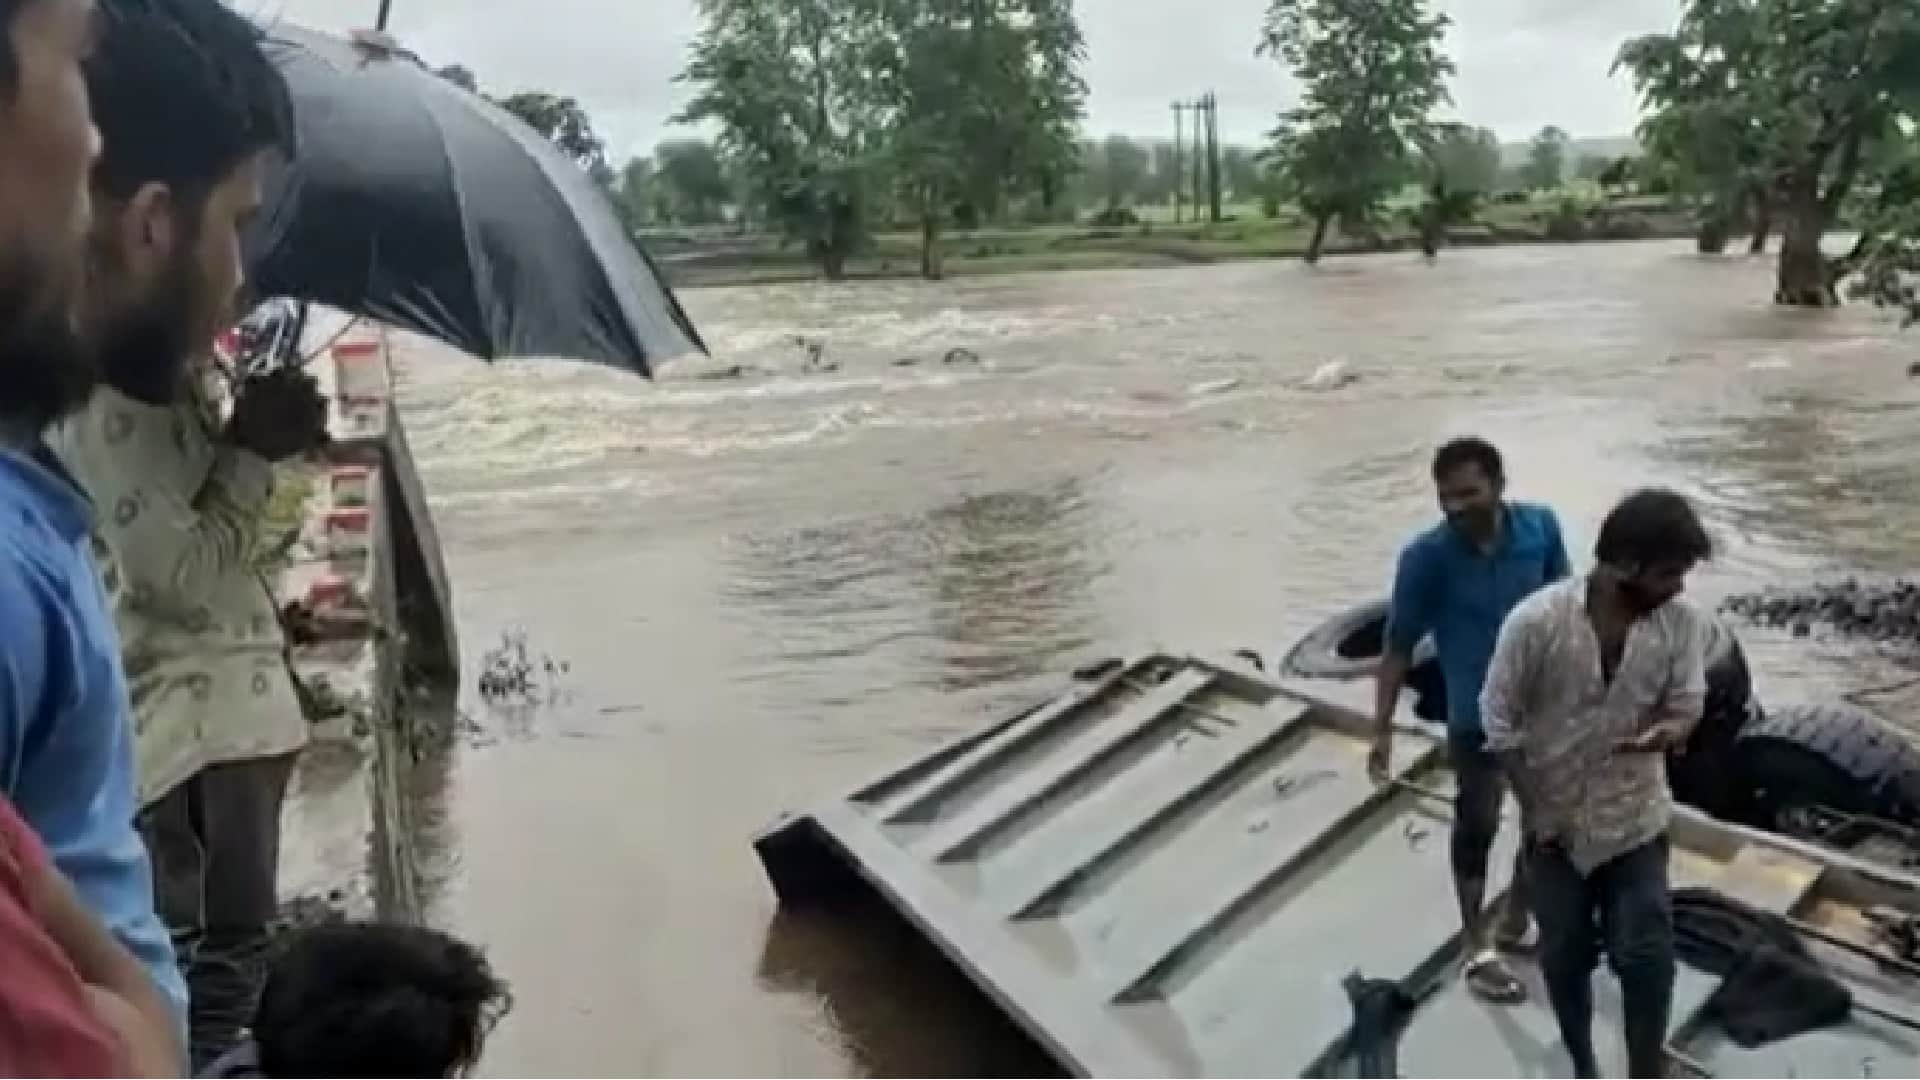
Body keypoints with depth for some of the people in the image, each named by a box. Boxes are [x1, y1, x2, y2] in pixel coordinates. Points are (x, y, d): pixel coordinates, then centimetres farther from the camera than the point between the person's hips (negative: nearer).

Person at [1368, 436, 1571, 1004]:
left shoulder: (1541, 528, -13)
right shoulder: (1427, 556, -22)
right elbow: (1399, 647, -13)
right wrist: (1383, 731, -13)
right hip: (1477, 716, -4)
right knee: (1477, 827, 10)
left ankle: (1515, 922, 43)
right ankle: (1478, 948, 29)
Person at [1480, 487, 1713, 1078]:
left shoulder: (1683, 624, -13)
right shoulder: (1536, 621, -23)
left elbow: (1686, 709, -5)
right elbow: (1499, 719, -12)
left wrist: (1668, 732, -30)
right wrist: (1536, 806, -9)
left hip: (1636, 819, 1)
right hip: (1555, 820, -1)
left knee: (1647, 956, 2)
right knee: (1565, 955, 15)